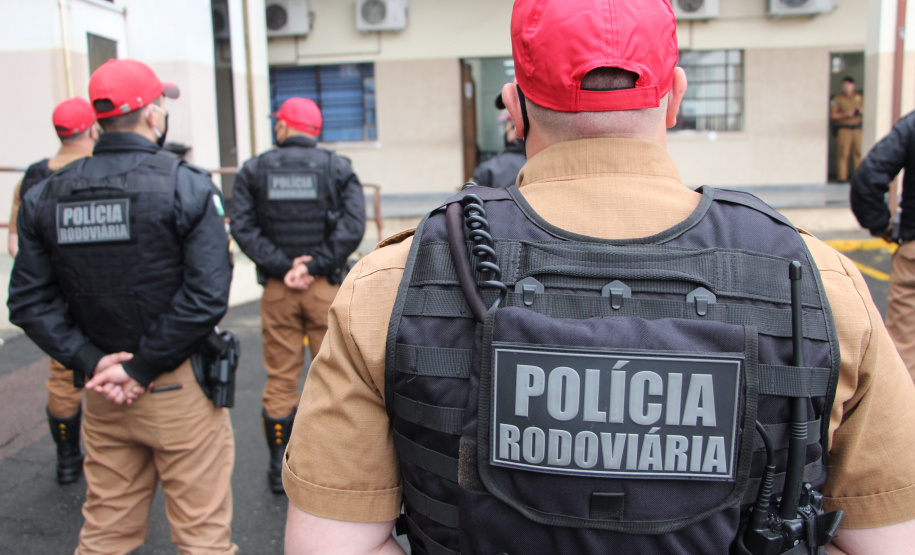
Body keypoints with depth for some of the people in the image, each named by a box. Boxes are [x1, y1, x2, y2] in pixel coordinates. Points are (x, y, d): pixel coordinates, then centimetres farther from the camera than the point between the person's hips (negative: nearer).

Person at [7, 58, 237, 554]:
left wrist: (92, 361, -4)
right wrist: (143, 370, -13)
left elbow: (29, 301, 1)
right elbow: (207, 293, -19)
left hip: (102, 395, 5)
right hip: (180, 390, -5)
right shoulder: (186, 186, -10)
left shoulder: (47, 196, 4)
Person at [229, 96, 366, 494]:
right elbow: (353, 225, -9)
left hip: (276, 289, 1)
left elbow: (242, 227, -6)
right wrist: (315, 266, -11)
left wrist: (282, 265, -9)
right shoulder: (337, 168, 2)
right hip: (326, 287, -1)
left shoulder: (254, 170, 4)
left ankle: (280, 468, 18)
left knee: (280, 378, 9)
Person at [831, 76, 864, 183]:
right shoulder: (837, 99, 4)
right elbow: (832, 115, -3)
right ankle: (842, 177, -5)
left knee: (859, 152, 0)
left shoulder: (859, 97, 16)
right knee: (843, 153, -9)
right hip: (844, 128, -4)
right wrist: (845, 114, -14)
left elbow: (864, 109, 23)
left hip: (858, 128, 4)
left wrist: (861, 110, 1)